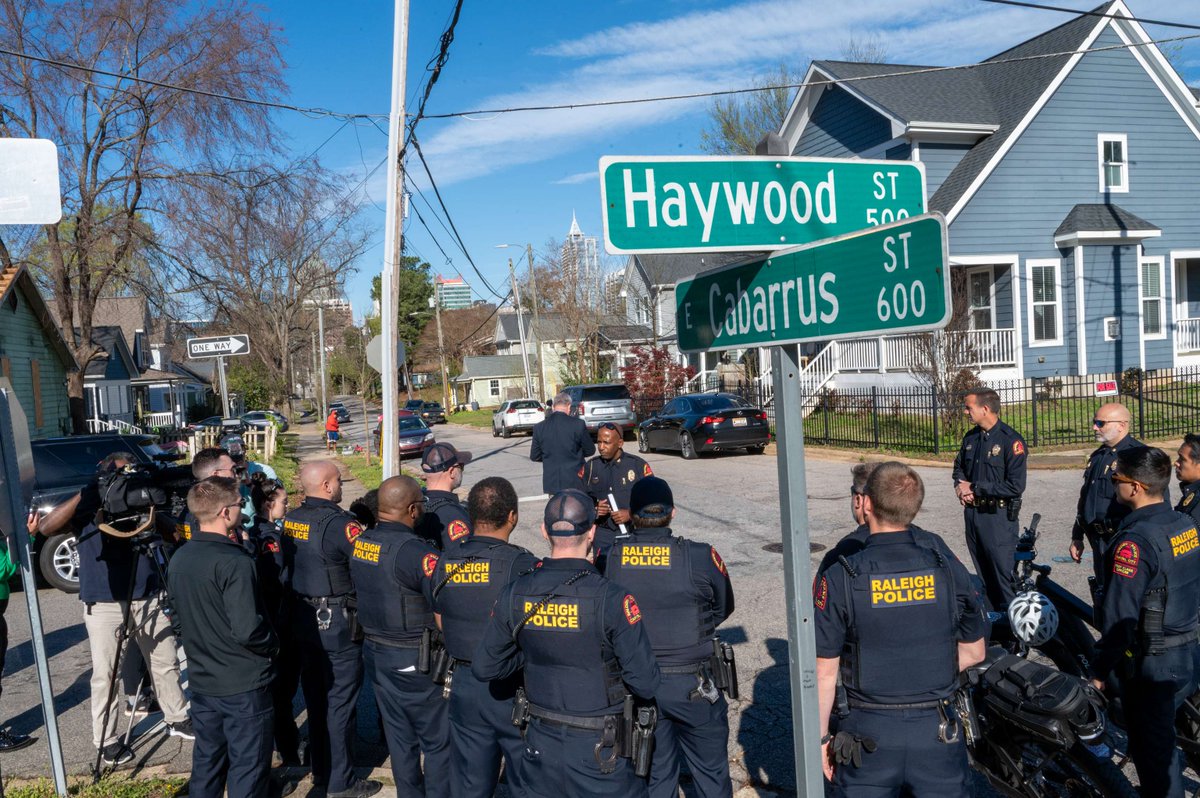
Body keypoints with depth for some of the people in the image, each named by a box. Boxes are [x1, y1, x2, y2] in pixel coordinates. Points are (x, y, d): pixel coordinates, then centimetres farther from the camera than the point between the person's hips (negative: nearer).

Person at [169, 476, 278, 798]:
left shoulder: (178, 559, 2)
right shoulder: (235, 562, -24)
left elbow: (179, 615, 13)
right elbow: (247, 630, -28)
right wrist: (273, 644, -9)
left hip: (202, 681, 8)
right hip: (244, 686, -7)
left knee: (206, 761, 21)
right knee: (248, 768, 6)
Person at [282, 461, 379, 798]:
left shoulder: (291, 520, 3)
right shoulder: (340, 523, -21)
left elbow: (286, 565, 12)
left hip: (301, 619, 8)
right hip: (336, 623, -8)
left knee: (315, 698, 19)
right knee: (339, 701, 4)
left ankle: (321, 770, 34)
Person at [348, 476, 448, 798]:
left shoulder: (360, 544, 1)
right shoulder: (417, 552, -23)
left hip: (376, 652, 8)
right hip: (415, 661, -8)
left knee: (399, 736, 19)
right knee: (438, 741, 6)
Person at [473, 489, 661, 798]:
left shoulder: (514, 595, -8)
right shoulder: (611, 598, -21)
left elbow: (483, 668, 3)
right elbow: (646, 684, -17)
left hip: (541, 746, 4)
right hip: (598, 750, -4)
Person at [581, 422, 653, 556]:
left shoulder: (639, 466, -1)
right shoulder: (590, 467, 7)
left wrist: (631, 514, -14)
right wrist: (593, 509, -8)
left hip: (632, 533, -2)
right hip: (601, 534, 2)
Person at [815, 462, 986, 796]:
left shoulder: (839, 578, -15)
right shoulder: (946, 564, -6)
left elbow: (824, 672, -11)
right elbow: (974, 652, 5)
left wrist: (821, 737, 1)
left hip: (868, 733, -2)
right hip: (936, 731, 2)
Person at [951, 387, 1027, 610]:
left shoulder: (1011, 440, -14)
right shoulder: (971, 438, 8)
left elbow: (1016, 485, -20)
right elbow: (959, 467, 23)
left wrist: (975, 488, -15)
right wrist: (960, 486, 1)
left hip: (998, 516, -7)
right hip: (972, 513, 7)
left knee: (1003, 574, -2)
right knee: (982, 573, 16)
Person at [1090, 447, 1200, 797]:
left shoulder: (1135, 541, -25)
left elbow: (1119, 617, -25)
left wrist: (1100, 669, -15)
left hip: (1150, 664, -8)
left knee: (1152, 750, 8)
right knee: (1164, 736, 25)